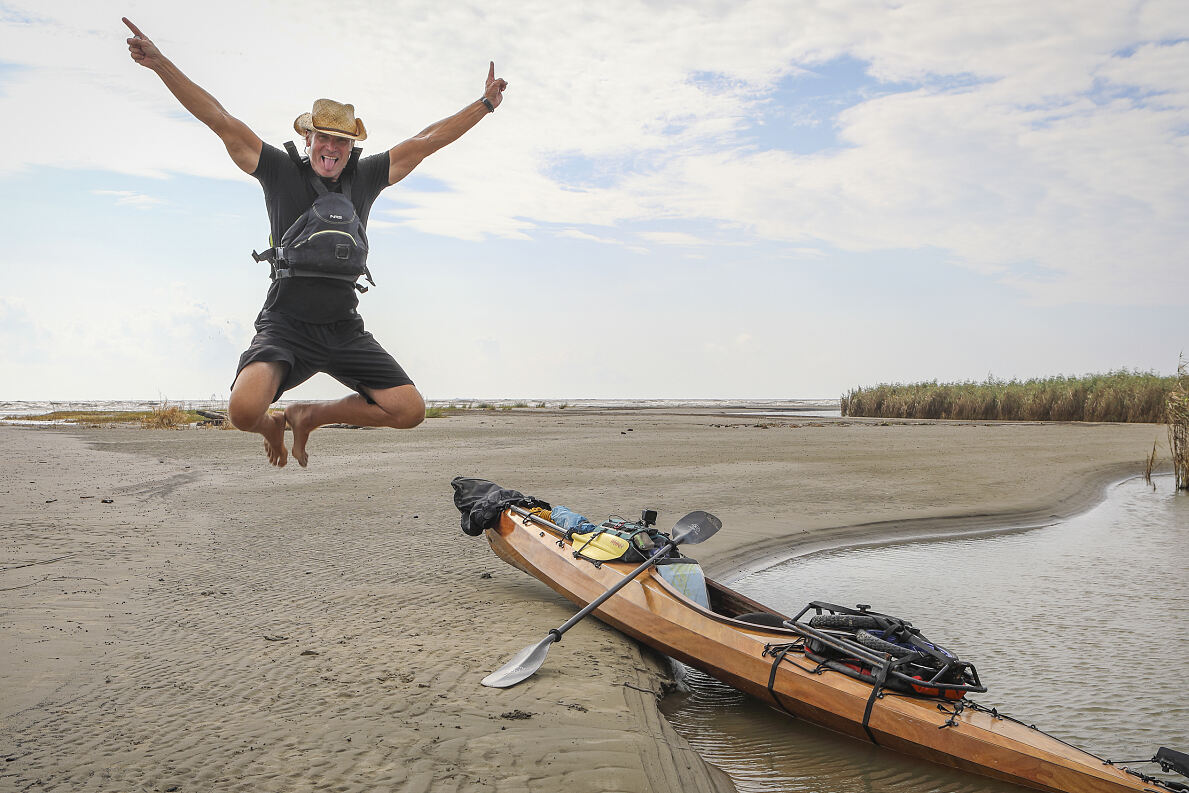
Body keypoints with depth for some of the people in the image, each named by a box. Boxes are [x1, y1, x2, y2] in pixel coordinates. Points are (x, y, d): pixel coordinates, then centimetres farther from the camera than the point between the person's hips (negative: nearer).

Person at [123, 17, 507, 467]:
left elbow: (428, 140, 15)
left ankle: (309, 416, 17)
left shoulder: (365, 176, 12)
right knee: (244, 411, -28)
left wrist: (484, 104, 18)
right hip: (286, 325, -3)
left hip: (345, 330, 4)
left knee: (410, 410, -9)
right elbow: (220, 120, 0)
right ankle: (271, 426, 15)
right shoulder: (281, 171, 3)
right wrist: (160, 64, -6)